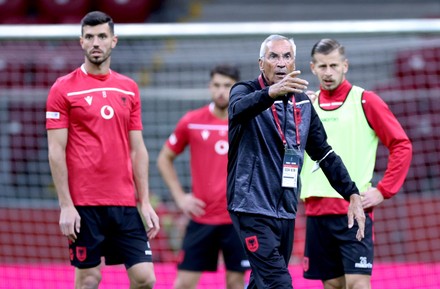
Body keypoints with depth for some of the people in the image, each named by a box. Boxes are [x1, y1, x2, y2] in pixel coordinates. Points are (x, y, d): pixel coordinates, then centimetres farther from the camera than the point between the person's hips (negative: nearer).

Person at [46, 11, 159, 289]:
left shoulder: (129, 88, 12)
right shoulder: (64, 89, -1)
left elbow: (138, 149, 13)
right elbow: (56, 151, -5)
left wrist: (145, 202, 6)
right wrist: (66, 205, -11)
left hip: (125, 203, 4)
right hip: (83, 205, -4)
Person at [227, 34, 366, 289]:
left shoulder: (303, 103, 12)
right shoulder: (246, 91, -5)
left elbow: (324, 153, 18)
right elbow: (239, 108, -31)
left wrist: (353, 195, 9)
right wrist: (272, 92, -51)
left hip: (286, 211, 6)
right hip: (253, 208, -6)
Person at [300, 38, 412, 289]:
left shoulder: (364, 101, -1)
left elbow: (402, 146, -3)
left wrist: (383, 191, -8)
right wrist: (298, 188, 10)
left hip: (354, 209, -4)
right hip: (316, 209, 5)